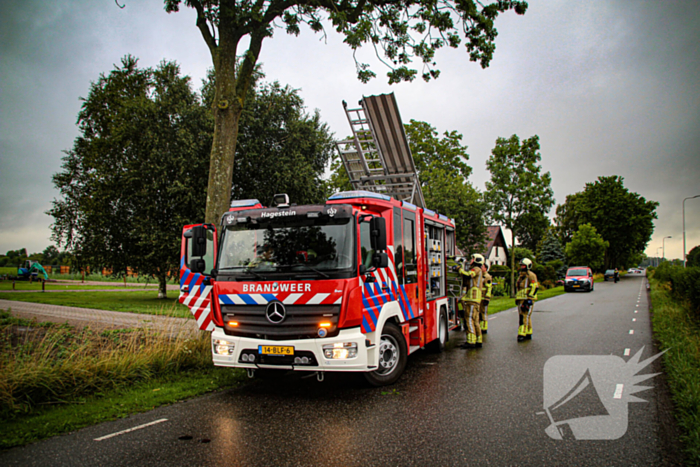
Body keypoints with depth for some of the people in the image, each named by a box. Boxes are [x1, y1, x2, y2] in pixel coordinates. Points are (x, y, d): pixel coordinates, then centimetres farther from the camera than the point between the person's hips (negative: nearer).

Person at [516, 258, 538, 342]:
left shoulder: (531, 275, -9)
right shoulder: (520, 275, 18)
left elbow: (535, 288, -15)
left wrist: (529, 299, -19)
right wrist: (517, 298, 23)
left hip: (528, 299, -9)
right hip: (521, 299, 9)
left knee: (525, 316, -12)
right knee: (522, 316, 11)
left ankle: (522, 334, -16)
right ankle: (528, 334, 19)